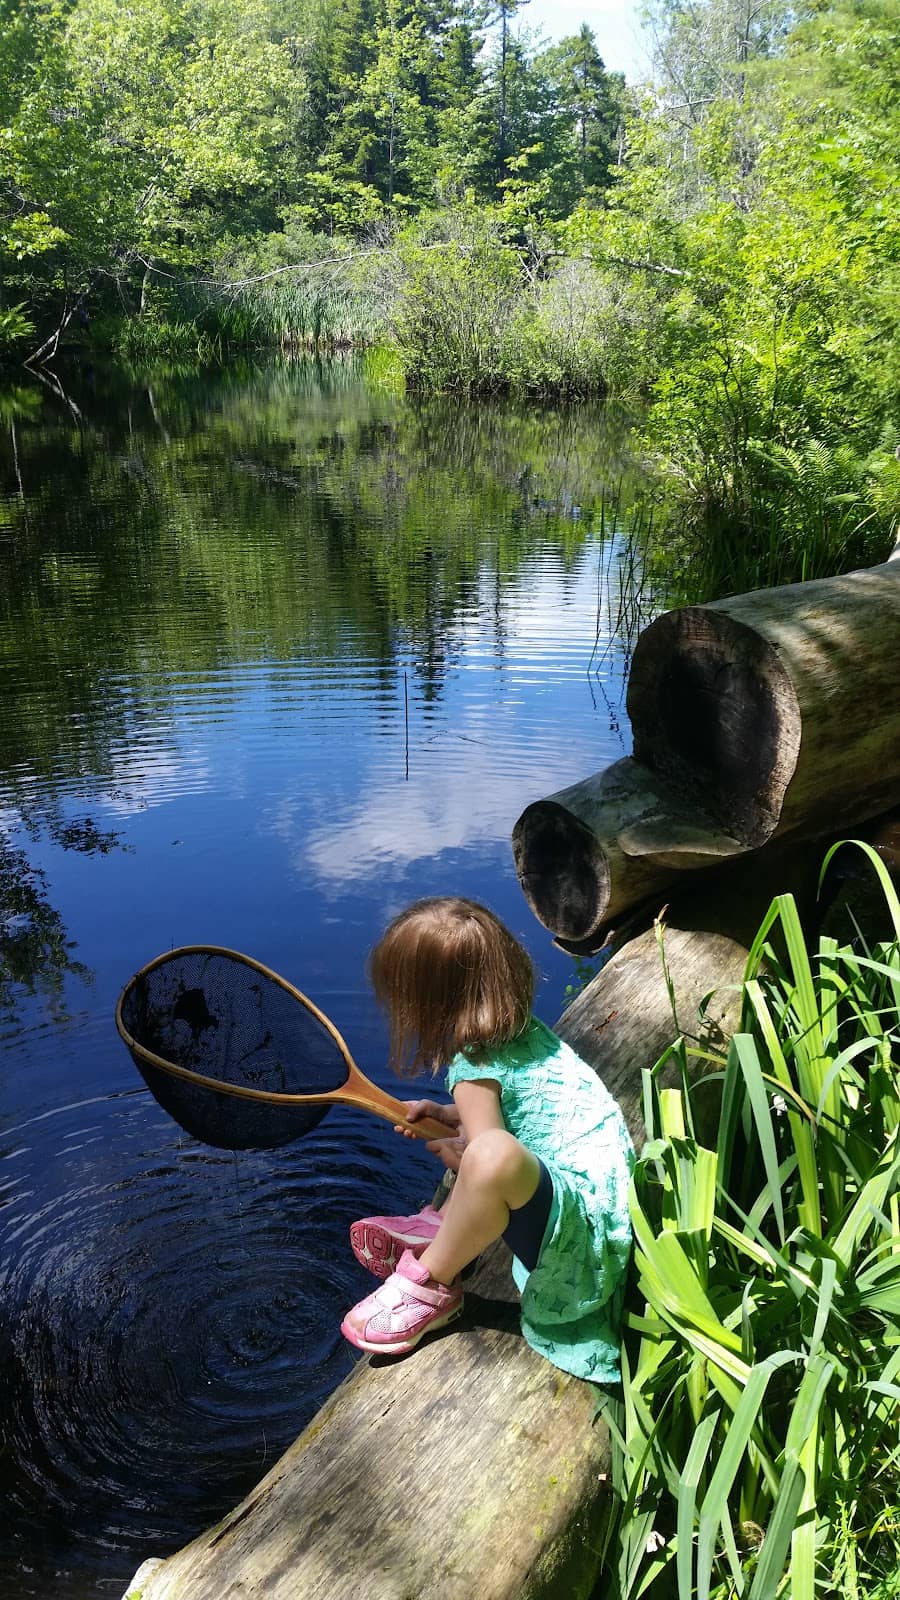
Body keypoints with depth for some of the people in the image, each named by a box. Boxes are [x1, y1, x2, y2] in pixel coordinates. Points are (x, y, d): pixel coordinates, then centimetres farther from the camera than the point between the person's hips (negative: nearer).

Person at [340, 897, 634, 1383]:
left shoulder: (475, 1069, -15)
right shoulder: (522, 1029, 9)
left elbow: (491, 1157, -18)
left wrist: (455, 1154, 4)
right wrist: (444, 1115, 16)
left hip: (580, 1226, -11)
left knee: (492, 1160, -37)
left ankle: (430, 1285, -13)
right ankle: (440, 1230, 13)